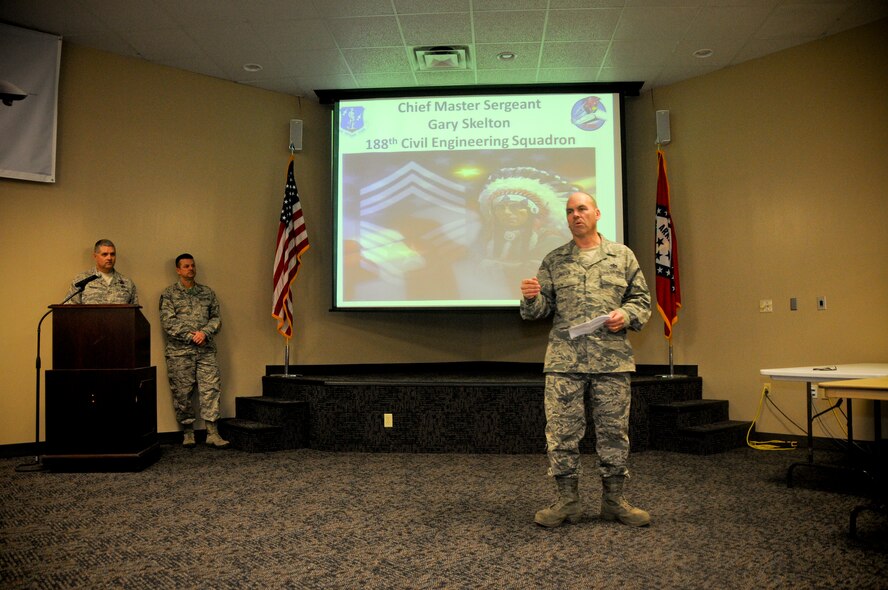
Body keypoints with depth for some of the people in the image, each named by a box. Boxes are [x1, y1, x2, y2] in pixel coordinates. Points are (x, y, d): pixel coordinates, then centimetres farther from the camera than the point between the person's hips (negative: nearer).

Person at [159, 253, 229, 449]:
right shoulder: (169, 294, 4)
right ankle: (188, 432, 14)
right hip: (179, 352, -2)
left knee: (211, 389, -5)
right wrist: (190, 336, -13)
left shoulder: (207, 292, 14)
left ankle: (212, 433, -3)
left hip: (206, 350, 2)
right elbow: (168, 322, -6)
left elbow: (216, 318, 9)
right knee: (182, 393, 2)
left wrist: (204, 333, -9)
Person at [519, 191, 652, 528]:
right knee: (562, 432, 1)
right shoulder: (554, 261, 11)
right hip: (564, 361, 0)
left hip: (612, 359, 0)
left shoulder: (622, 255, 11)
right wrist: (531, 298, -13)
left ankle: (614, 501, 21)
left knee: (614, 431, 7)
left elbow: (641, 298, 11)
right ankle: (567, 502, 14)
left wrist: (626, 315, -8)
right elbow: (540, 310, 9)